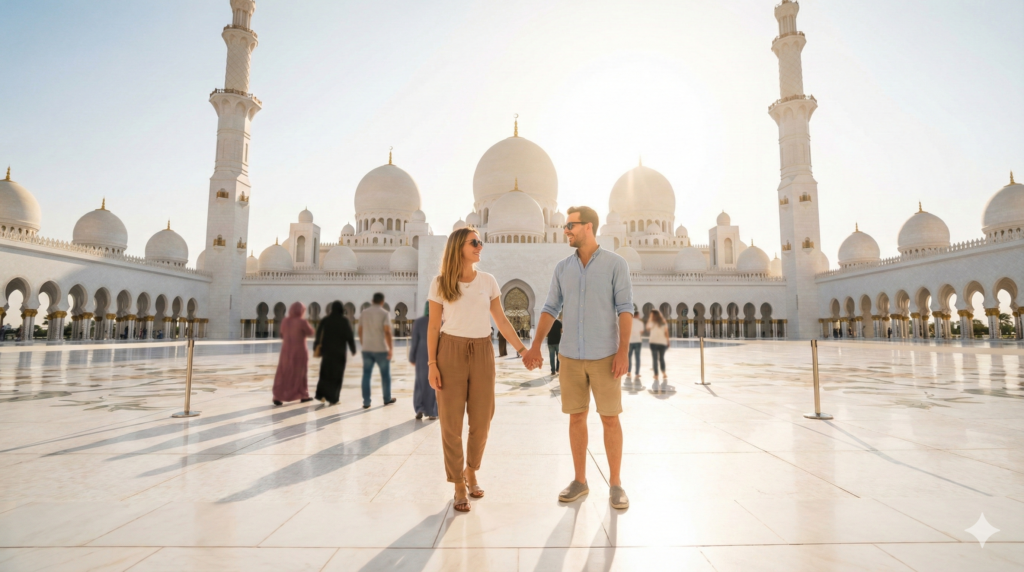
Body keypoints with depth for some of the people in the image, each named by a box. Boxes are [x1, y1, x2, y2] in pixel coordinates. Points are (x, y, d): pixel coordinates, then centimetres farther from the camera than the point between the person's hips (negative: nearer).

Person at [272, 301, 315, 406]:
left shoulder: (285, 321, 1)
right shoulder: (302, 321, -15)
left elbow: (282, 335, 11)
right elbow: (311, 332, -2)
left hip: (286, 350, 4)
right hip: (299, 351, -4)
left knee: (283, 373, 6)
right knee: (299, 373, 9)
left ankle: (277, 396, -1)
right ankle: (303, 395, 18)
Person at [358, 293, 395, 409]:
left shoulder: (364, 313, 7)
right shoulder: (384, 313, -7)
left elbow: (360, 331, 11)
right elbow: (387, 332, -14)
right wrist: (390, 348, -10)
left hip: (367, 349, 4)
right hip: (381, 348, -4)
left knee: (366, 375, 6)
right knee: (385, 374, 11)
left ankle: (366, 402, 5)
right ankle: (387, 399, 22)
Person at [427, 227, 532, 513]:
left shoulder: (488, 281, 6)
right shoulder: (440, 283, -1)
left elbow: (502, 322, 9)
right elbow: (433, 327, 0)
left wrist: (523, 350, 4)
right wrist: (431, 364, -6)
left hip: (482, 352, 3)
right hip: (451, 352, -2)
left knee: (481, 420, 6)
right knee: (451, 421, 2)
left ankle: (471, 472, 33)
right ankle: (459, 486, 19)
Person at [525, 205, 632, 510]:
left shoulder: (616, 263, -4)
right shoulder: (562, 268, 7)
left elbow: (625, 310, -8)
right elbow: (550, 309, 6)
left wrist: (623, 351, -16)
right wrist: (535, 345, -5)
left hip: (604, 355, -3)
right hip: (571, 355, 4)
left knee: (610, 418, 2)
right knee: (576, 417, 8)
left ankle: (616, 484, 17)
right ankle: (580, 481, 21)